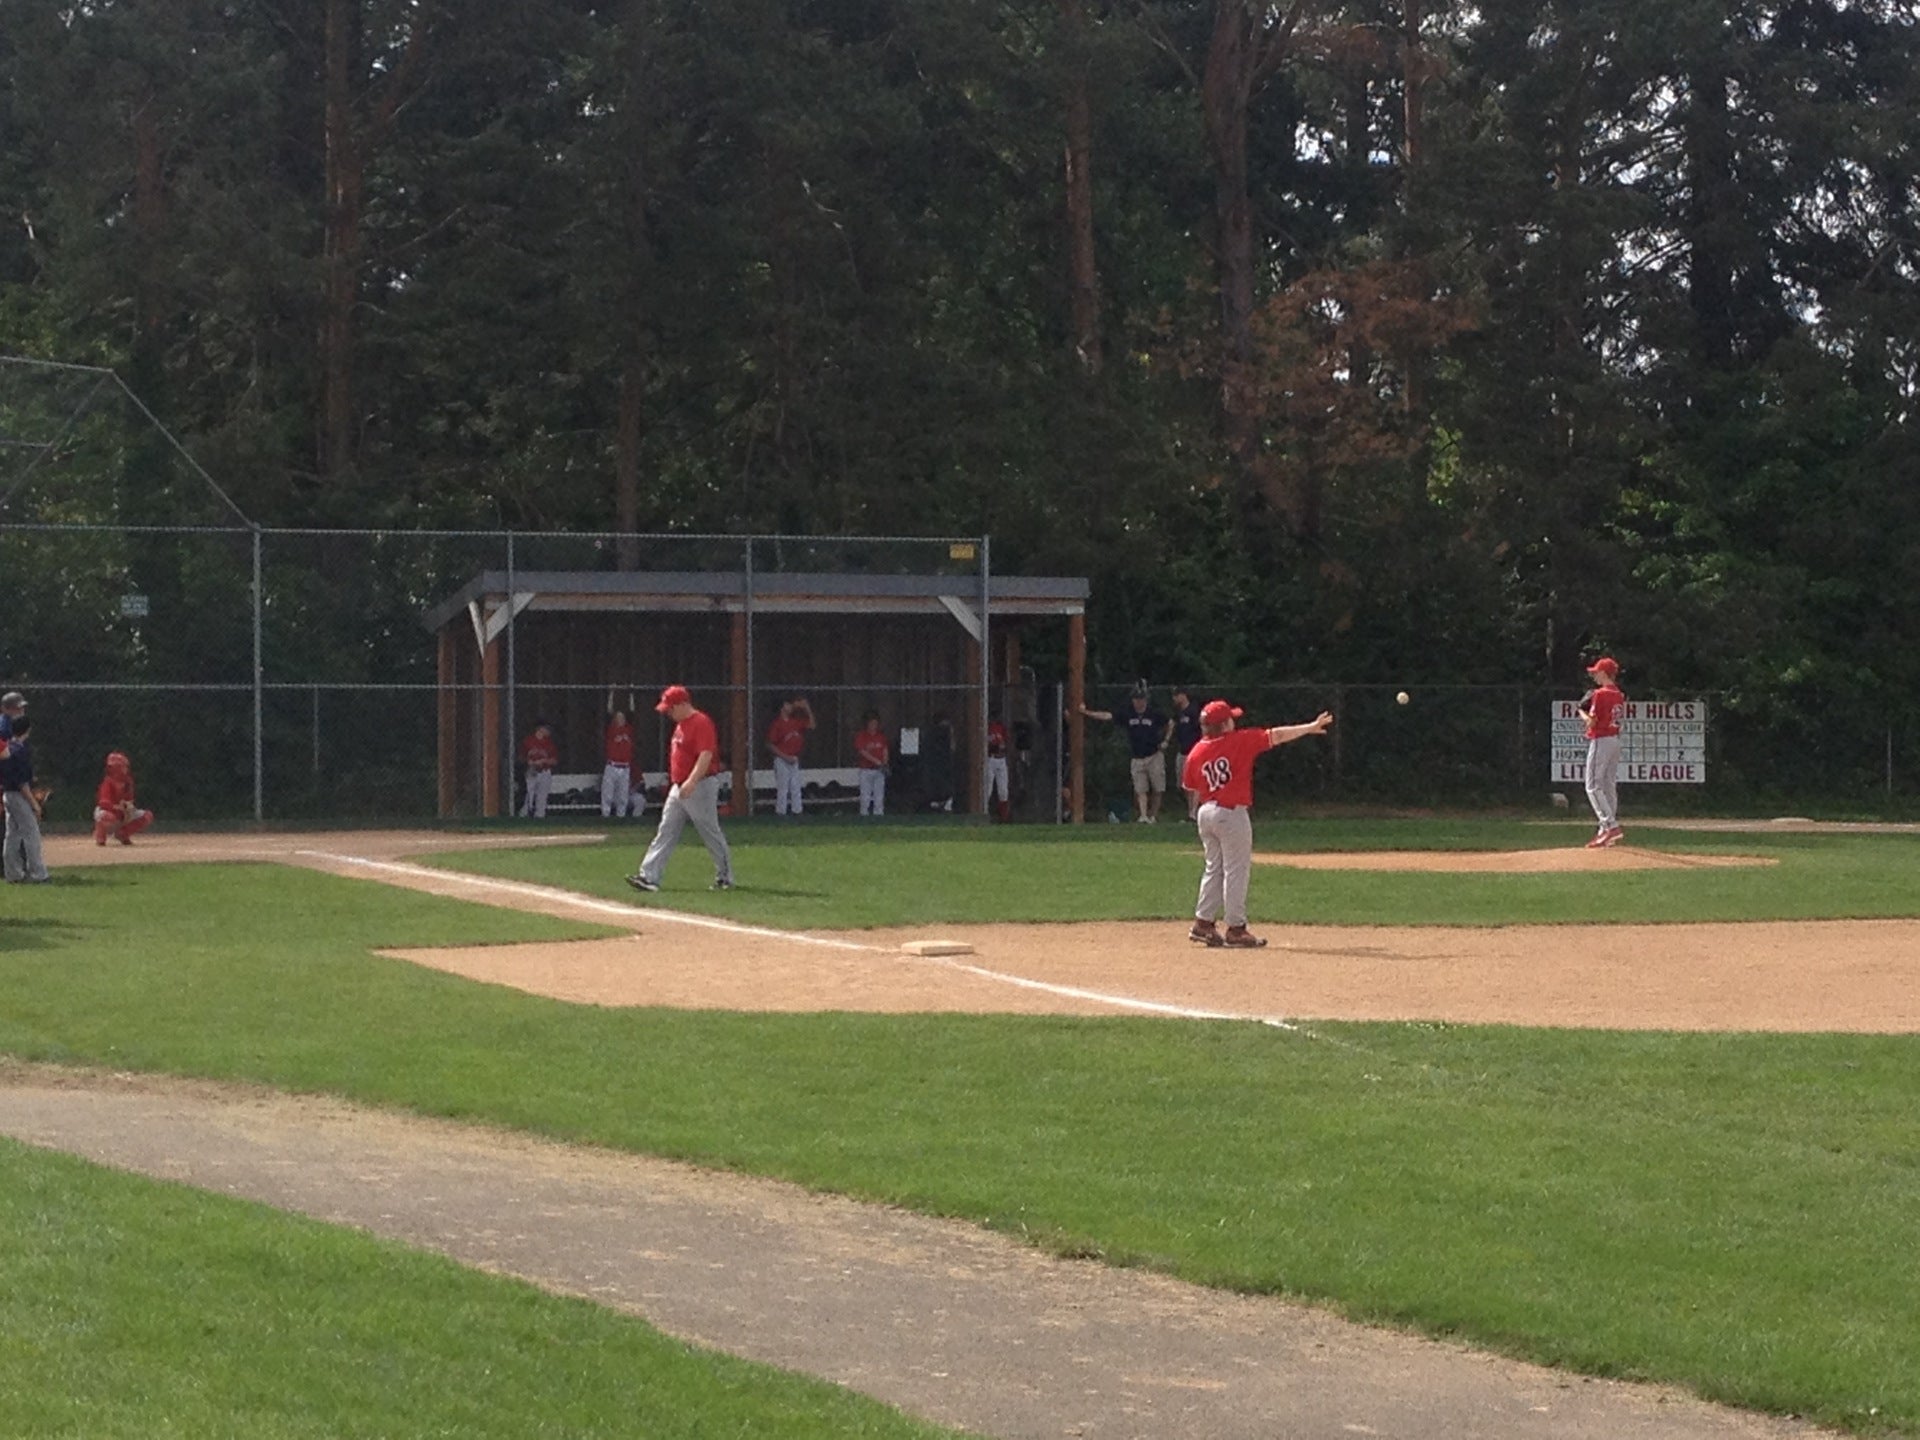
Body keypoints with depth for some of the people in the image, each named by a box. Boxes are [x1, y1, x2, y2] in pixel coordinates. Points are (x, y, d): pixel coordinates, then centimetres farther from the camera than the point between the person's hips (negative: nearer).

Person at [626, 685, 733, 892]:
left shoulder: (701, 723, -15)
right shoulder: (681, 725, 16)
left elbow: (706, 755, -25)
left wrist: (691, 782, -34)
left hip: (700, 787, -10)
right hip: (678, 788, 10)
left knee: (711, 834, 0)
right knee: (665, 832, 3)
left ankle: (725, 878, 11)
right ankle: (649, 877, -1)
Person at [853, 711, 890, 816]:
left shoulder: (881, 735, 11)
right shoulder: (861, 735, -3)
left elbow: (885, 750, 14)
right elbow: (863, 752, -11)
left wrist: (885, 763, -5)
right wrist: (877, 762, -19)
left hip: (879, 770, 4)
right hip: (866, 770, -4)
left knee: (879, 797, 1)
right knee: (865, 797, -6)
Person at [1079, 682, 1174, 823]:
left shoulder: (1154, 715, -3)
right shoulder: (1127, 715, 1)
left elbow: (1170, 724, 11)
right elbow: (1107, 716, -3)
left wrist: (1166, 741, 1)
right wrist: (1086, 712, -9)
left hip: (1155, 757, -2)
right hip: (1137, 758, 2)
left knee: (1157, 790, 0)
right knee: (1140, 789, -5)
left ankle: (1153, 816, 11)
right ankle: (1143, 816, -9)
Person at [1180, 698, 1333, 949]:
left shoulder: (1196, 752, 2)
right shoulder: (1239, 741, -11)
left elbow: (1189, 786, 10)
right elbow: (1277, 736, -10)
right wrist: (1311, 727, -5)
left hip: (1206, 813, 6)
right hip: (1232, 814, -6)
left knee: (1214, 869, 17)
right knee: (1236, 871, 0)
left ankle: (1203, 923, 16)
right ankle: (1235, 930, 2)